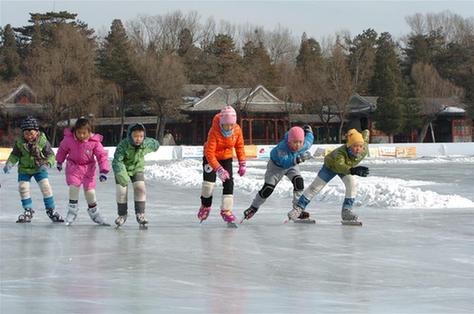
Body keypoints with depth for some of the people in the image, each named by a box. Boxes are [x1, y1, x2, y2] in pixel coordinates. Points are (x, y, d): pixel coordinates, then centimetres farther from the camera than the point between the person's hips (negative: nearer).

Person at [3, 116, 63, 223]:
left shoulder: (42, 141, -18)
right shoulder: (19, 142, -14)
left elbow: (50, 154, -12)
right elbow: (14, 155, -2)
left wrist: (48, 164, -30)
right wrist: (9, 164, -19)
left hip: (39, 168, -2)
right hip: (24, 169, 2)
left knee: (46, 187, -10)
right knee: (23, 187, -6)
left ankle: (51, 210, 5)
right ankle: (28, 211, 11)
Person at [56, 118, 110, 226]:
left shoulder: (94, 142, -19)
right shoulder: (69, 139, -16)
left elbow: (102, 156, -13)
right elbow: (62, 149, 5)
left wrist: (103, 171, -20)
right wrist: (59, 162, 18)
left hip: (88, 168, 0)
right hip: (73, 167, 0)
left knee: (90, 191, 0)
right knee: (73, 186, -19)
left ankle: (94, 213, 22)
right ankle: (72, 210, 0)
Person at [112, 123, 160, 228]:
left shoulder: (146, 144, -25)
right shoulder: (123, 145, -35)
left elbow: (155, 144, -2)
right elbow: (117, 160, -42)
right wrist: (121, 174, -52)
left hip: (137, 169, 2)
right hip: (122, 169, -2)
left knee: (140, 189, -11)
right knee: (121, 192, -4)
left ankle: (140, 214, 1)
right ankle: (122, 215, 16)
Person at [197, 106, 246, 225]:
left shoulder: (237, 130, -21)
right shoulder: (214, 131, -34)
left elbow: (239, 146, -3)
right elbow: (209, 153, -36)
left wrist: (242, 164, -6)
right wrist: (219, 169, -44)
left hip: (226, 158, 3)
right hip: (211, 157, -3)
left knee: (229, 182, -9)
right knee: (209, 182, -7)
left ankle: (226, 210, -2)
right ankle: (205, 206, 20)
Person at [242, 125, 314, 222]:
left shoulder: (305, 145, -33)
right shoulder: (282, 147, -45)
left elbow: (309, 138, -9)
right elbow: (285, 162, -59)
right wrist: (298, 159, -73)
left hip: (292, 164, 3)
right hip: (276, 165, -3)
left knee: (299, 182, -22)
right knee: (268, 188, -6)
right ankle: (253, 207, 17)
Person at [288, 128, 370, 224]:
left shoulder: (364, 149, -36)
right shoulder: (340, 152, -49)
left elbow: (366, 133, -15)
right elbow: (340, 166, -69)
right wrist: (352, 170, -86)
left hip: (347, 167, 3)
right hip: (331, 165, -3)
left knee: (352, 183, -22)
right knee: (316, 186, 3)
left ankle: (346, 212, -11)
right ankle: (299, 207, 21)